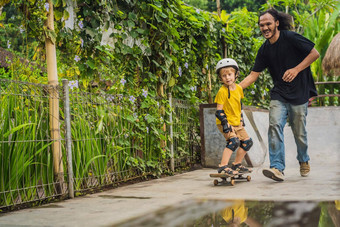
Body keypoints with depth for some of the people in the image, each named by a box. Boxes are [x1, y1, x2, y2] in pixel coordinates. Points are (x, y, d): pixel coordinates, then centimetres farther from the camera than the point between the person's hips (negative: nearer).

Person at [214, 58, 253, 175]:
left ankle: (237, 164, 21)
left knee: (247, 142, 10)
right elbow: (219, 110, -18)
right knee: (234, 141, -26)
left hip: (237, 122, 8)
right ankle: (223, 166, -25)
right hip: (225, 123, -8)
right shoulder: (222, 91, -17)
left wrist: (241, 118, 20)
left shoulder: (239, 88, 4)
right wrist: (225, 123, -25)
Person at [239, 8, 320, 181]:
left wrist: (296, 70, -16)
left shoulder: (290, 38, -9)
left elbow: (314, 53, -6)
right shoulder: (265, 50, 6)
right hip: (279, 94, 4)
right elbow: (253, 75, 7)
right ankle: (277, 168, -19)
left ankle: (304, 161, 33)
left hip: (299, 93, -4)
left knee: (299, 132, 5)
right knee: (275, 126, -16)